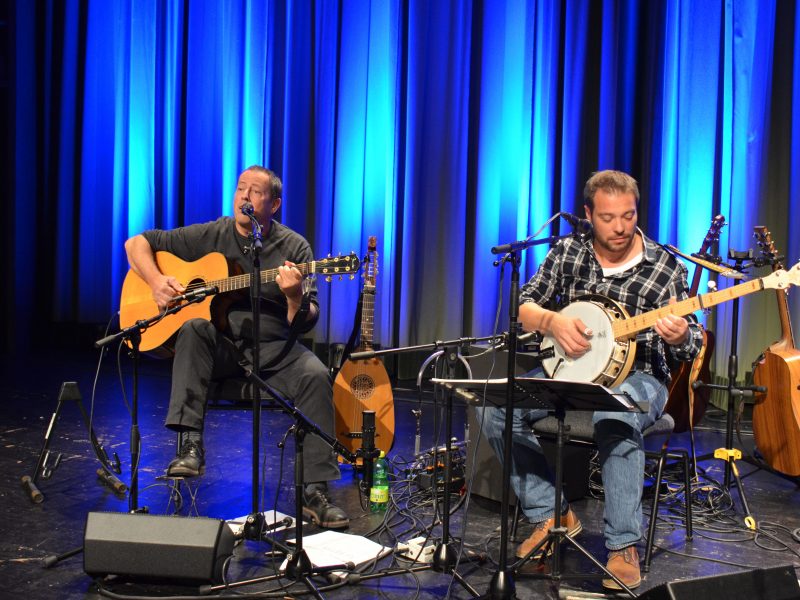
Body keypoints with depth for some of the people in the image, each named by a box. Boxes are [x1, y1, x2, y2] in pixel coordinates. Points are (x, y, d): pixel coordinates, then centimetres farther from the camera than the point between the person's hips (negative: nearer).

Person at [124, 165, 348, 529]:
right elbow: (137, 243, 10)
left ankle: (315, 491, -21)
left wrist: (295, 298, -27)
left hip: (272, 349, 0)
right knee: (194, 328, -32)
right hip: (219, 348, 0)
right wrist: (156, 280, -9)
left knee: (315, 376, -28)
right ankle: (190, 446, -35)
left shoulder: (294, 248, 2)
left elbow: (305, 323, -4)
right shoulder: (210, 236, 5)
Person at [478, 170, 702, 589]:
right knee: (497, 410, -20)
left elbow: (691, 347, -3)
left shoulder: (666, 267, -5)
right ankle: (551, 513, -5)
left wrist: (679, 337, -28)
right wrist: (553, 322, -16)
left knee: (616, 418, -40)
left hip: (637, 377, -4)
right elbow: (523, 305, 5)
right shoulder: (568, 252, 3)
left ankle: (623, 547, -26)